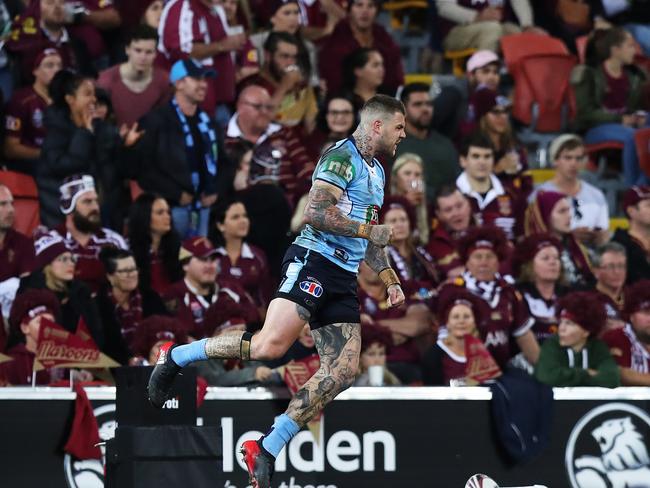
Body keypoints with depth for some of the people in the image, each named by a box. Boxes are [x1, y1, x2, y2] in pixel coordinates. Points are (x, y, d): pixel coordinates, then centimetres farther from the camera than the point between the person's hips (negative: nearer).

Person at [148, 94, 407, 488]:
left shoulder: (377, 173, 23)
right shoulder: (342, 156, -7)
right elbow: (315, 213, -19)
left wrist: (390, 280, 25)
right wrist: (369, 230, -14)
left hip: (344, 278, 9)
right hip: (314, 262, -9)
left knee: (343, 371, -4)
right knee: (270, 345, -26)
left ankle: (268, 449, -2)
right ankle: (176, 356, -5)